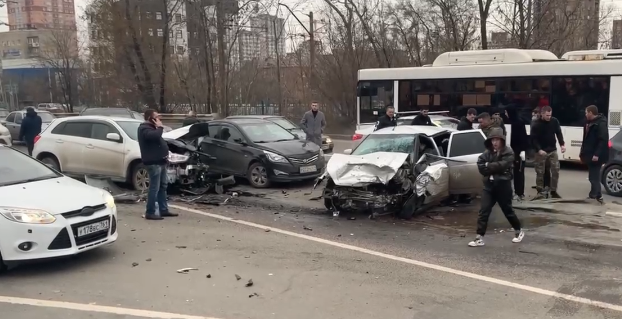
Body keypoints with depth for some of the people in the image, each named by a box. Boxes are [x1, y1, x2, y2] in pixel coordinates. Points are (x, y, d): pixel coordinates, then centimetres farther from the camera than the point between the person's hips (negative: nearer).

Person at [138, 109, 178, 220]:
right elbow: (155, 136, -31)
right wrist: (159, 127, -13)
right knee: (154, 188, -10)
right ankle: (150, 213, -5)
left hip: (160, 161, 11)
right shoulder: (144, 128, -12)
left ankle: (164, 210, 21)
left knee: (163, 186, 14)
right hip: (153, 163, -11)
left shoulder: (151, 127, 20)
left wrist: (165, 153, 14)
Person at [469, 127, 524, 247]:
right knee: (483, 211, -4)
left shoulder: (508, 152, -8)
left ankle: (519, 231, 36)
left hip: (503, 186, -4)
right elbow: (480, 165, -6)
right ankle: (479, 238, -3)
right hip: (489, 185, 4)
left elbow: (501, 165, -21)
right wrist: (494, 169, -15)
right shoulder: (488, 152, 4)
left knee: (508, 210, 12)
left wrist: (488, 166, -11)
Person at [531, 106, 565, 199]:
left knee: (556, 170, 2)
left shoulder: (554, 121, -3)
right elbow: (533, 139, -13)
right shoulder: (536, 125, -13)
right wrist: (539, 150, -24)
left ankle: (553, 191, 13)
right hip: (541, 151, -3)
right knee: (540, 172, 1)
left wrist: (562, 144, -11)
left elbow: (559, 133, 4)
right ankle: (541, 192, 12)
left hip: (553, 150, 3)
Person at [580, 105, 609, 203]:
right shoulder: (590, 123, 15)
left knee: (594, 177, -6)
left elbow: (603, 140, -23)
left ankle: (593, 196, -2)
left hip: (595, 156, -10)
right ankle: (598, 196, 23)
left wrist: (597, 154, -27)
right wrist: (583, 151, 18)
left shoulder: (601, 123, -16)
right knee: (594, 176, 15)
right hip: (591, 154, 10)